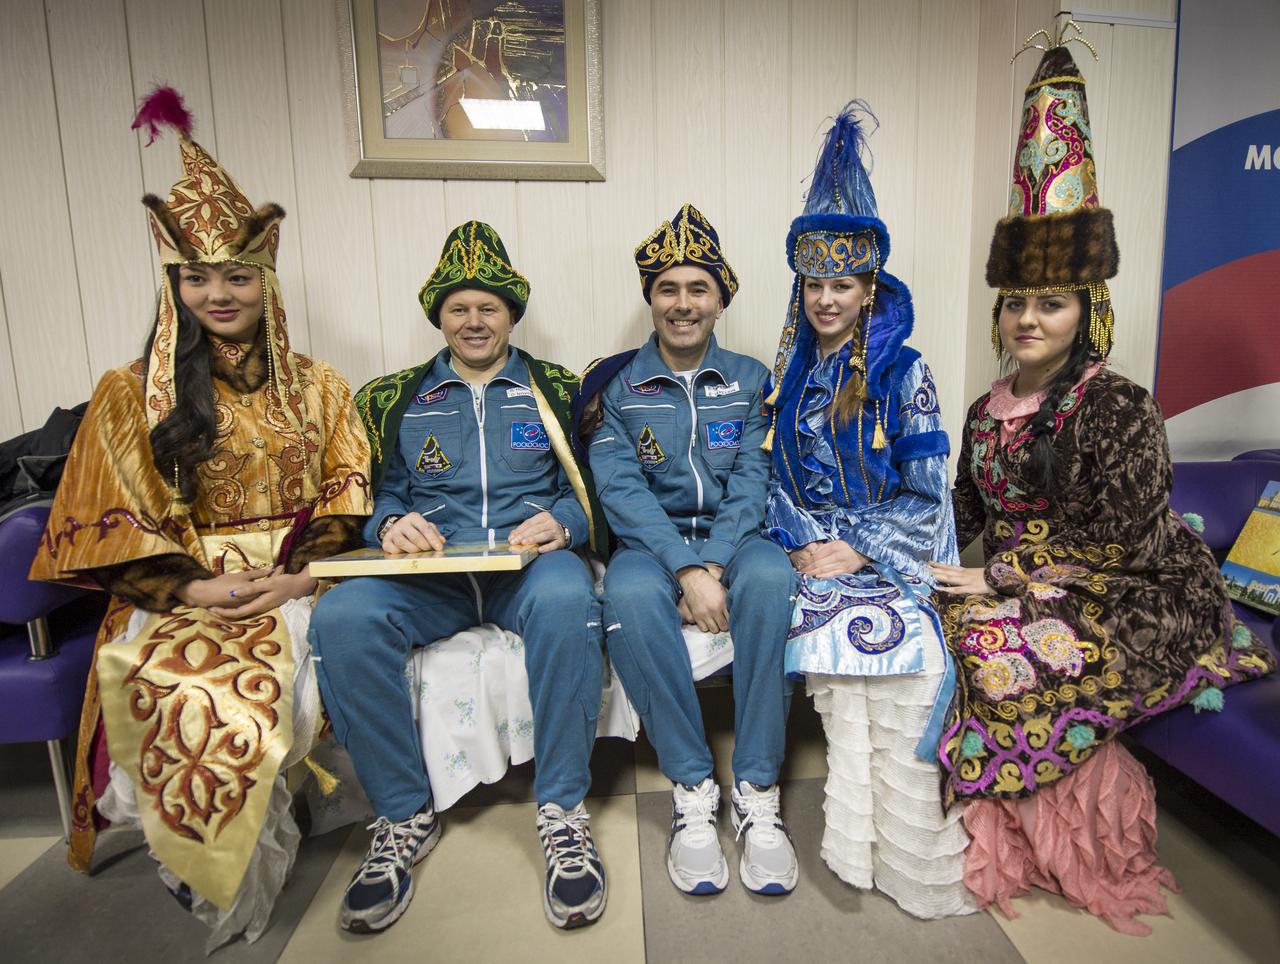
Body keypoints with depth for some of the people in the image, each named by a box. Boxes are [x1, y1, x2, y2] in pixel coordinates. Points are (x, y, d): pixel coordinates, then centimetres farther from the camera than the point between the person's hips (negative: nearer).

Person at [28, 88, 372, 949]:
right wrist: (193, 587, -10)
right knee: (196, 700, -31)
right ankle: (230, 878, -8)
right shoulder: (132, 395, 9)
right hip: (178, 597, -1)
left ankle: (253, 852, -2)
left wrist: (297, 578, -9)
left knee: (251, 691, -29)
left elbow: (346, 503, 7)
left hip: (292, 589, 1)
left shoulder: (317, 388, 12)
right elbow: (113, 529, 4)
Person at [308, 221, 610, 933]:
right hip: (430, 569, 2)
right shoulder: (397, 399, 20)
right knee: (344, 618, -30)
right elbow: (381, 496, 15)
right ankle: (405, 817, -11)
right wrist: (392, 526, -8)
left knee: (565, 600, -38)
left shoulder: (556, 390, 16)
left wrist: (561, 521, -13)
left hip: (529, 561, -1)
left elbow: (591, 490, 9)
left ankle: (564, 813, -20)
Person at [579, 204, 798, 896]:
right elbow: (620, 489, -8)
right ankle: (691, 786, -20)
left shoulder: (750, 381, 9)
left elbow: (751, 480, -1)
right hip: (652, 541, -1)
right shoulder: (614, 384, 4)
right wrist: (685, 569, -21)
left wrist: (715, 564, -19)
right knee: (630, 592, -35)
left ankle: (756, 789, -22)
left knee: (768, 575, -34)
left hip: (731, 538, 1)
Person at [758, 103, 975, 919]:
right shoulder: (789, 376, 12)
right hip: (818, 559, 3)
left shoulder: (903, 373, 0)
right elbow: (777, 477, 11)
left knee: (902, 718, -16)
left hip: (894, 561, -2)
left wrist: (856, 550, -11)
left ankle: (918, 864, 3)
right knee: (842, 713, -13)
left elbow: (924, 491, -3)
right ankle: (860, 850, 5)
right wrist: (802, 544, -6)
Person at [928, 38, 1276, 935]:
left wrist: (1000, 577, -18)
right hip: (1022, 588, 6)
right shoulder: (989, 409, 8)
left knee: (999, 648, -30)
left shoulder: (1119, 408, -12)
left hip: (1134, 606, -6)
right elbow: (966, 516, 11)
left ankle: (1055, 836, -3)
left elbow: (1117, 543, -17)